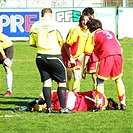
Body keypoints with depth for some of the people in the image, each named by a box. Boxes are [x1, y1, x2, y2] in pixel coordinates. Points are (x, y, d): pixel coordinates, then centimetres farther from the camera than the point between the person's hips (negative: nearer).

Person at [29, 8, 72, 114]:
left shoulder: (34, 26, 3)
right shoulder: (54, 24, -9)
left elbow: (32, 43, 7)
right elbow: (61, 41, -4)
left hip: (41, 57, 4)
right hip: (54, 56, -4)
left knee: (46, 82, 10)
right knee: (62, 82, 3)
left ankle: (49, 107, 7)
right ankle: (63, 108, -2)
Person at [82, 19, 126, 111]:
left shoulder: (93, 35, 18)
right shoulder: (110, 32, 32)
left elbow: (87, 53, 12)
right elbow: (120, 48, 26)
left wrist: (84, 68, 13)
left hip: (106, 56, -4)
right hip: (118, 54, 4)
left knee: (100, 80, 6)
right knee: (118, 79, 18)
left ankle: (98, 105, -2)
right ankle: (123, 103, 15)